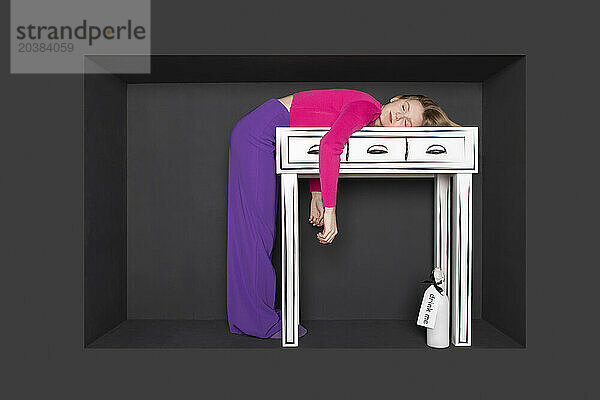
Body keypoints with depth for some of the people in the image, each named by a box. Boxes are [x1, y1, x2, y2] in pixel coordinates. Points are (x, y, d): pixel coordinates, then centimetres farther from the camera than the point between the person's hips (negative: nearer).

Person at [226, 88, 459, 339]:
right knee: (257, 227, -6)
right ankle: (258, 321, 5)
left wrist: (316, 193, 7)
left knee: (261, 232, 9)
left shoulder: (369, 122, 9)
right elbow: (330, 145, -35)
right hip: (258, 132, -9)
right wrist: (330, 210, -34)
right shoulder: (367, 106, -18)